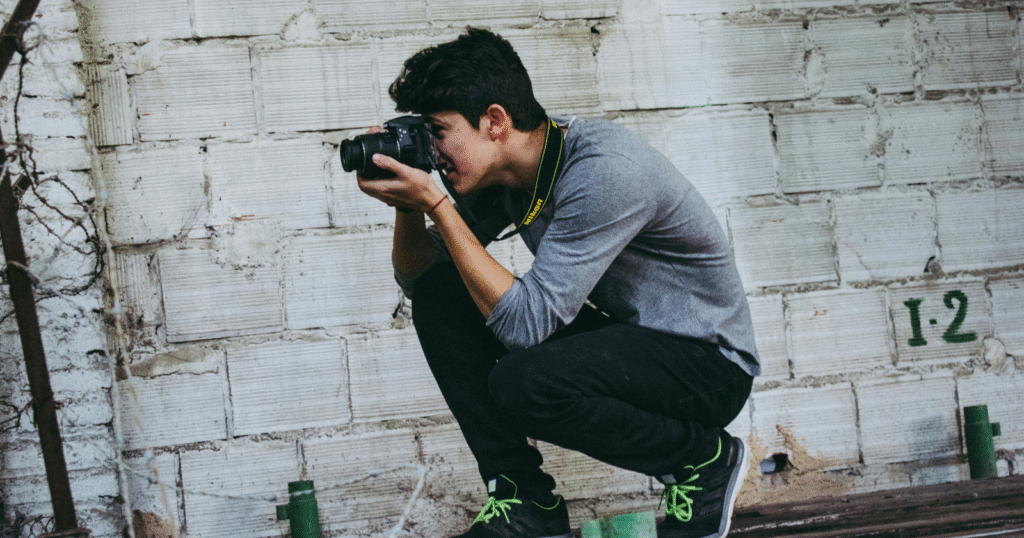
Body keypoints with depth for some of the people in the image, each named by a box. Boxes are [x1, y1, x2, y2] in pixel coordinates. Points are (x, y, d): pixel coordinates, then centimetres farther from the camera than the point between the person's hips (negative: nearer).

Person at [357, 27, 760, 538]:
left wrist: (437, 204, -28)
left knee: (522, 383, -33)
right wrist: (409, 204, -13)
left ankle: (705, 460, -6)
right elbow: (416, 277, 8)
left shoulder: (604, 170, -28)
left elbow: (526, 324, -30)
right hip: (621, 336, 8)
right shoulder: (503, 174, -2)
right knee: (439, 297, -3)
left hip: (709, 361, -8)